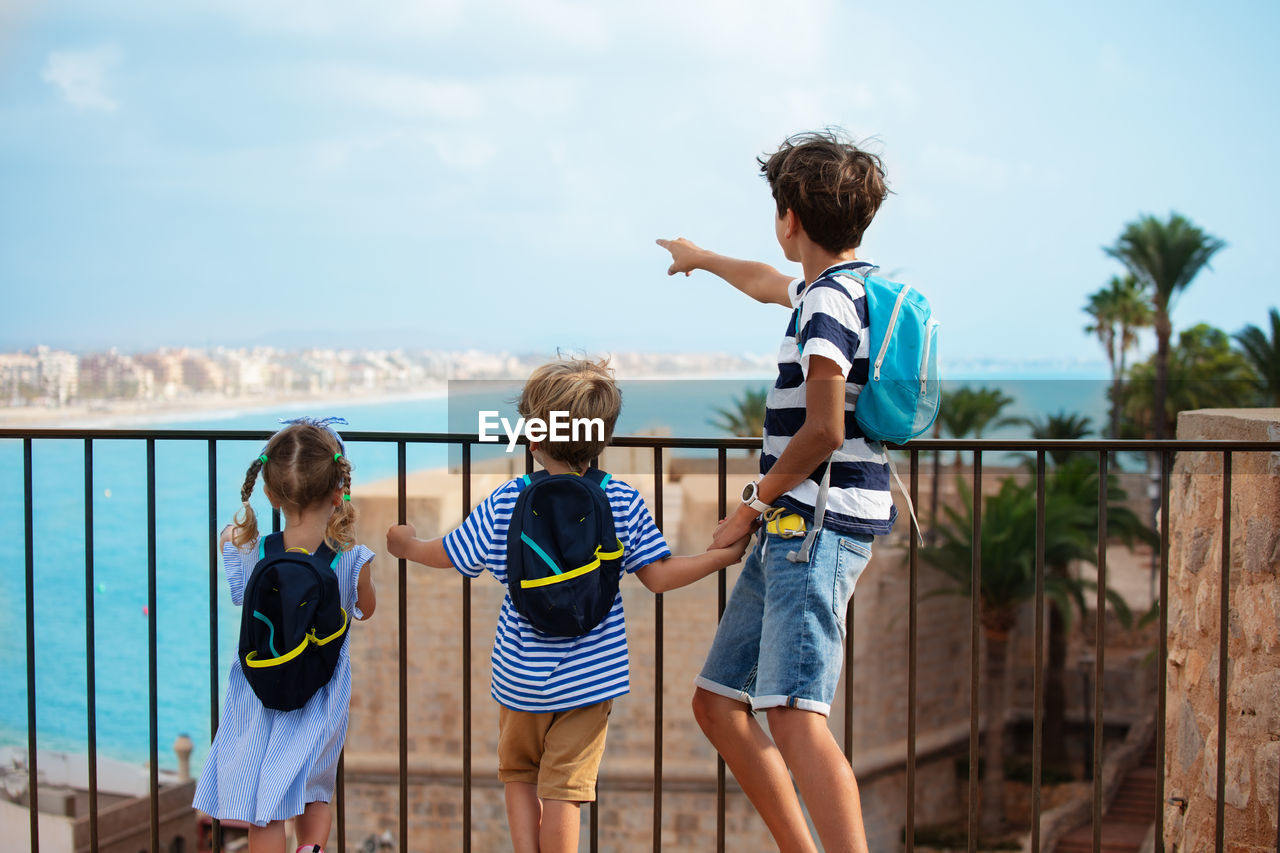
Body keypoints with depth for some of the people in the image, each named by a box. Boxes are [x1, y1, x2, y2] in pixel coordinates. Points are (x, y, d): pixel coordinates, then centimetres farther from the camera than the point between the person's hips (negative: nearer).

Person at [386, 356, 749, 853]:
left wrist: (407, 545, 26)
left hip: (519, 677, 0)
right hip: (589, 678, 0)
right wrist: (725, 555, 6)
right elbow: (659, 577, -6)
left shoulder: (505, 505, -7)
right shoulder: (623, 502, -7)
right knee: (564, 787, 4)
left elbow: (445, 555, 4)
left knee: (518, 776, 20)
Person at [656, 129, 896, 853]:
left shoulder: (831, 301, -12)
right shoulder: (836, 287, 18)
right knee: (717, 703, 12)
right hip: (794, 528, 10)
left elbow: (823, 431, -21)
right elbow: (769, 283, 42)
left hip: (819, 526, -10)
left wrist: (755, 505, -8)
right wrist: (702, 258, 59)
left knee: (795, 714, -22)